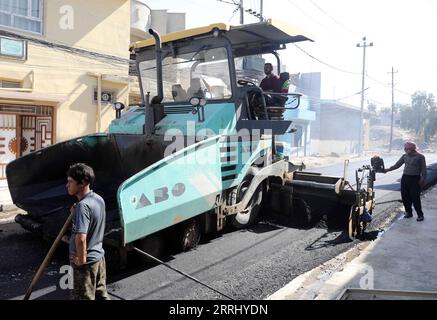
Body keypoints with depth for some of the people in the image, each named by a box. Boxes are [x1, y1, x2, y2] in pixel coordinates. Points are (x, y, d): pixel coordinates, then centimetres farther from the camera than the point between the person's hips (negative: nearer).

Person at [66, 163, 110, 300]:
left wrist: (81, 259, -21)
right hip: (99, 255, 8)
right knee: (101, 294, 21)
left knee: (84, 297, 9)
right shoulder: (99, 199, 0)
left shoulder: (82, 206, -26)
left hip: (86, 262, -8)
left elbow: (80, 238, -36)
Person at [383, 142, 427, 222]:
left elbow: (423, 169, -4)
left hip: (415, 179, -5)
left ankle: (420, 215, 6)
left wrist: (423, 179, -12)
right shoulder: (405, 156, 9)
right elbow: (397, 165, 8)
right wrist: (388, 169, -3)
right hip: (405, 178, 5)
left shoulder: (420, 157, -5)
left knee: (415, 198, -6)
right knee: (405, 197, 6)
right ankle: (409, 212, 21)